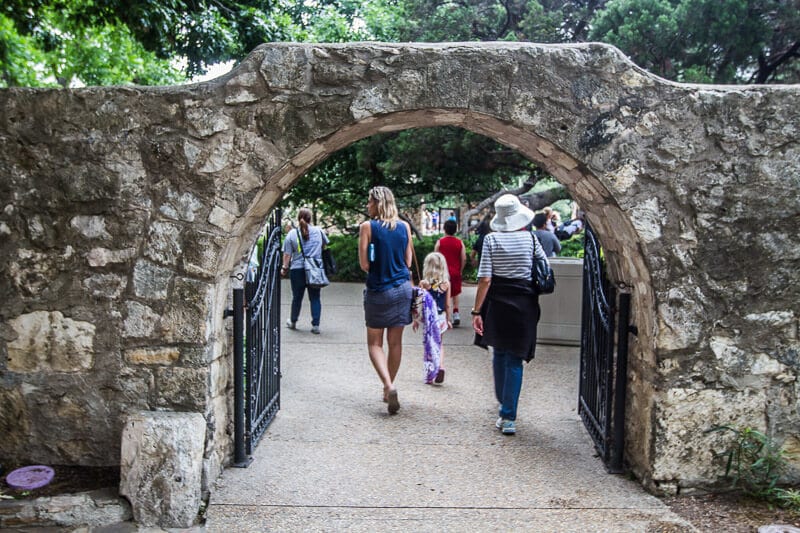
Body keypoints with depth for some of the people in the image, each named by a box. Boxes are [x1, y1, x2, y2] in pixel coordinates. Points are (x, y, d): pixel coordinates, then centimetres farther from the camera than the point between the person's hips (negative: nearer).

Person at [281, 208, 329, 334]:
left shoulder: (292, 234, -4)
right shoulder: (318, 231, 2)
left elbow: (287, 254, -5)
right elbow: (325, 245, 20)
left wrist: (284, 268, 6)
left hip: (297, 270, -1)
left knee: (297, 297, 13)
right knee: (315, 298, 5)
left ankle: (293, 322, 29)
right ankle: (316, 325, 2)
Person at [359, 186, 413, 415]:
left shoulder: (367, 226, -9)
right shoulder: (404, 226, 3)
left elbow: (364, 264, -9)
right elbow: (408, 262, 6)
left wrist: (379, 271, 8)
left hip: (378, 291, -4)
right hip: (402, 288, 4)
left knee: (375, 343, 7)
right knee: (395, 342, 12)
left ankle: (388, 386, -11)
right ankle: (389, 387, 24)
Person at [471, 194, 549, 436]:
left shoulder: (491, 239, -6)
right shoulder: (530, 238, -2)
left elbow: (485, 279, -11)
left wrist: (477, 311, -8)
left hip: (497, 303, 0)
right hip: (523, 304, 0)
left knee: (499, 354, 19)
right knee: (514, 360, 5)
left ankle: (504, 405, 33)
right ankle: (508, 416, 4)